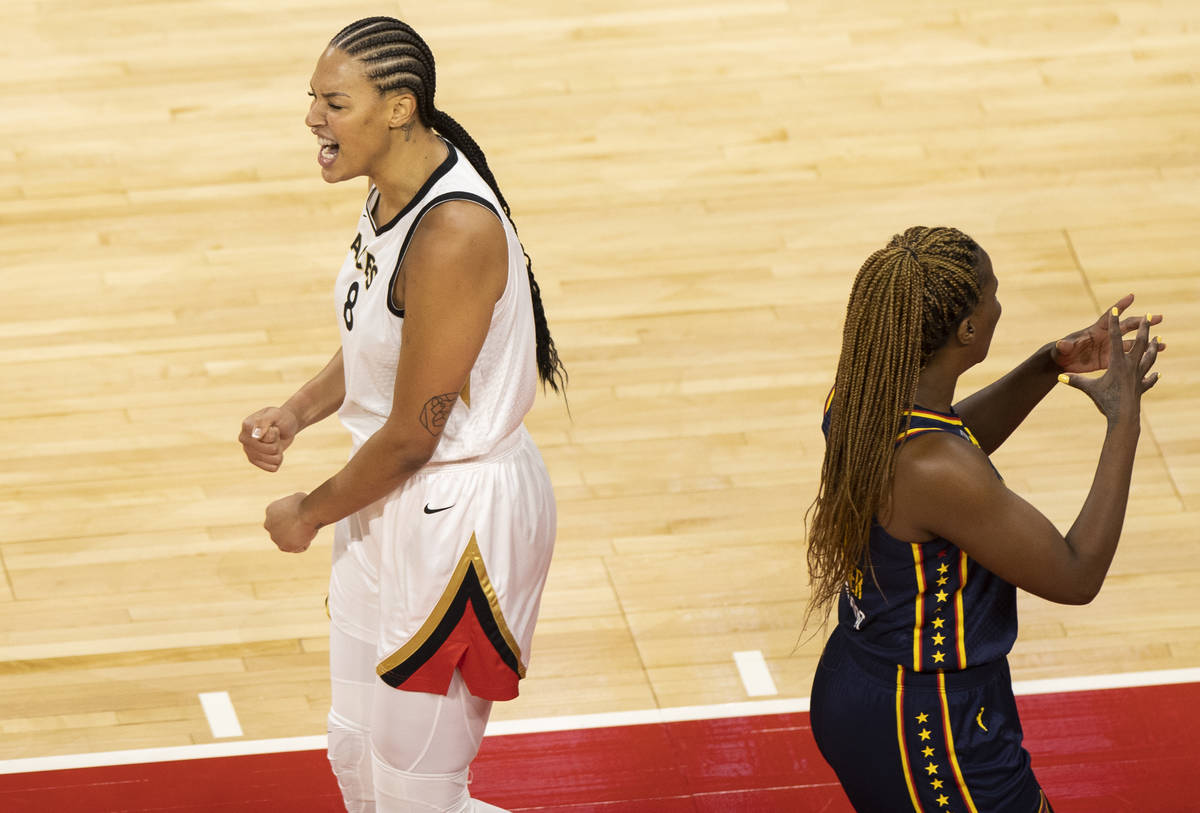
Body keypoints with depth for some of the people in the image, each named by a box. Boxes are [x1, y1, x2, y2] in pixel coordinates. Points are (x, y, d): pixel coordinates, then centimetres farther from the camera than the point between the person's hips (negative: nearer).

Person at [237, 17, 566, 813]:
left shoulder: (454, 233, -29)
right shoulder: (392, 188, 0)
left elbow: (412, 436, -24)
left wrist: (310, 514, -9)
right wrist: (295, 415, 2)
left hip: (460, 518, -9)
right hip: (393, 507, 10)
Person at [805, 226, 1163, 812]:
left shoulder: (856, 399, -6)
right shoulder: (934, 471, -31)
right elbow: (1075, 577, -20)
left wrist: (1048, 367, 6)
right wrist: (1124, 424, -14)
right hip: (932, 731, -9)